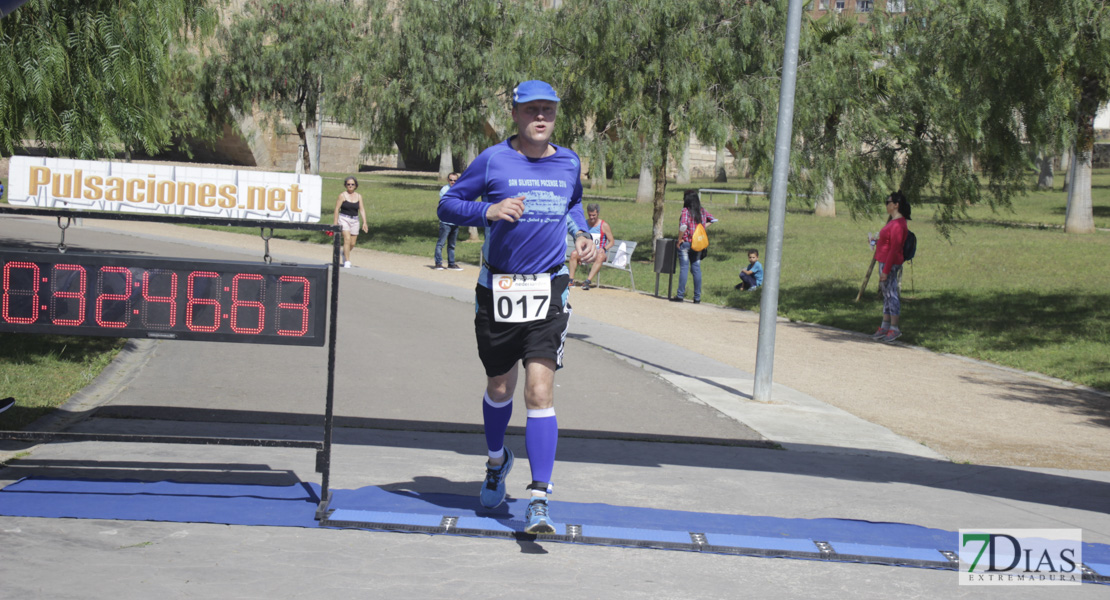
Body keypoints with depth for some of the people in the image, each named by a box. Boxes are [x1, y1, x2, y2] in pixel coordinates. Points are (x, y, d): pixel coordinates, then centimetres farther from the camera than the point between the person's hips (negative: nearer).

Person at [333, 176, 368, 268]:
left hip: (354, 220, 4)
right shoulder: (343, 195, -2)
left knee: (352, 243, 5)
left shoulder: (358, 196, 8)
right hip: (344, 218, -4)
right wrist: (335, 222, -8)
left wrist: (364, 222, -3)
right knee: (347, 239, -17)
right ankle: (347, 261, -13)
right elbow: (337, 208, -3)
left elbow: (362, 210, 5)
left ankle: (344, 253, 38)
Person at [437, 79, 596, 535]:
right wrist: (489, 211, -19)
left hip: (549, 292, 1)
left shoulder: (569, 163, 7)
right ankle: (496, 461, 45)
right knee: (499, 387, 15)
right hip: (498, 291, 0)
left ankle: (539, 500, -13)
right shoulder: (493, 160, -4)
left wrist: (580, 233, 7)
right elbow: (447, 205, -1)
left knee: (540, 392, -11)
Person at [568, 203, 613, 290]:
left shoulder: (604, 225, 1)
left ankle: (588, 281, -49)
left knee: (600, 257, -40)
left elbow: (611, 241, 3)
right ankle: (571, 280, -31)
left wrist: (604, 248, -16)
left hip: (598, 252, -3)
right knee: (574, 253, -29)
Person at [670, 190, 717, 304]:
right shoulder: (702, 211, 4)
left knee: (684, 269, 0)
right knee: (696, 269, 9)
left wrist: (679, 239, -13)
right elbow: (713, 220, 12)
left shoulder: (686, 211, -13)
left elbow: (683, 226, -25)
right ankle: (697, 296, 10)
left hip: (686, 243, -5)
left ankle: (680, 295, 2)